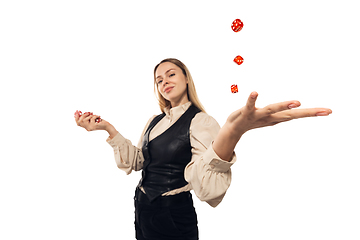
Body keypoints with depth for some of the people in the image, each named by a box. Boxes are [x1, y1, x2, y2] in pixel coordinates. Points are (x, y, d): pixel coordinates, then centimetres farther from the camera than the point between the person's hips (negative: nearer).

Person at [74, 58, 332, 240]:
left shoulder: (200, 121, -19)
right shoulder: (155, 121, 6)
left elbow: (208, 189, -34)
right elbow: (135, 161, 0)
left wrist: (233, 131, -52)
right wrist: (109, 128, -10)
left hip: (173, 217, -6)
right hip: (142, 208, 7)